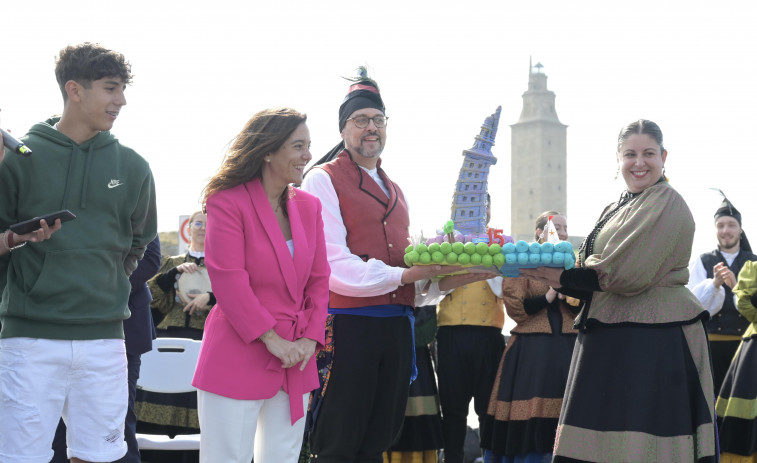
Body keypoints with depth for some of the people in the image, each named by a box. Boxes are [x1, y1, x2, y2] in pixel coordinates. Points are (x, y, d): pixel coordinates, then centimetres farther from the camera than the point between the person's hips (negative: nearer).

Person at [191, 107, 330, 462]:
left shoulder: (308, 206, 11)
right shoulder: (228, 202, -9)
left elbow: (319, 279, 11)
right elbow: (229, 280, -15)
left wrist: (311, 337, -2)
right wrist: (271, 338, -15)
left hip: (295, 360, 6)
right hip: (238, 359, -6)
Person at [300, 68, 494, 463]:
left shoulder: (394, 192, 22)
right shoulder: (323, 181, -3)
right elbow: (334, 267, -14)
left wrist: (444, 280, 0)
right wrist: (404, 276, -18)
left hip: (395, 328, 7)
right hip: (347, 326, -7)